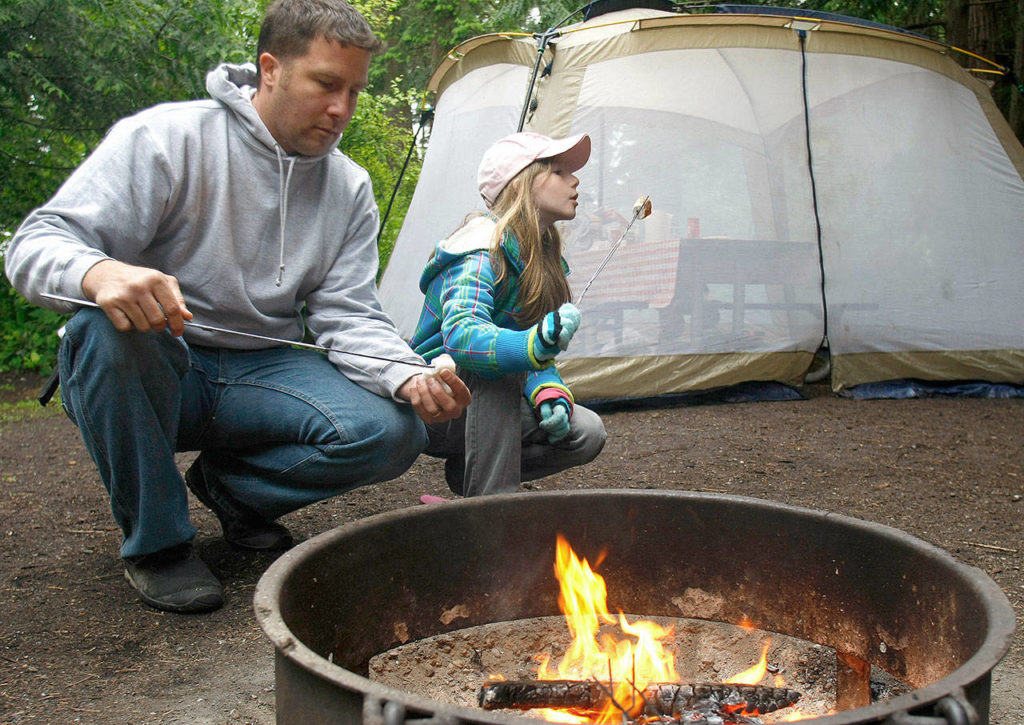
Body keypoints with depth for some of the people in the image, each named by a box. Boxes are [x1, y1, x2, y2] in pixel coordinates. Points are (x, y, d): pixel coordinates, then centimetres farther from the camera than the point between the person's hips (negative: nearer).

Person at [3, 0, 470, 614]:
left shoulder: (350, 188, 2)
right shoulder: (165, 138, -14)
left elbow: (348, 315, -2)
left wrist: (410, 377, -24)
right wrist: (99, 274, -44)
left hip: (262, 371, 4)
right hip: (152, 375, -3)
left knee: (394, 433, -21)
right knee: (107, 328, -39)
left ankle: (229, 484, 9)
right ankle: (154, 541, -14)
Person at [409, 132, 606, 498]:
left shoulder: (543, 260, 6)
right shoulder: (483, 251, -22)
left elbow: (536, 350, 7)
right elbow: (459, 334, -40)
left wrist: (549, 392, -16)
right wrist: (535, 344, -59)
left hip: (478, 409, 8)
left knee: (587, 433, -8)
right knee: (495, 369, -36)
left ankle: (466, 471, 7)